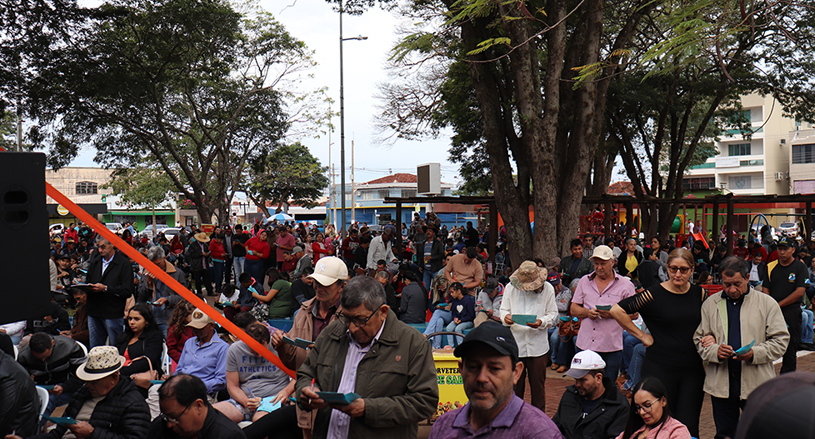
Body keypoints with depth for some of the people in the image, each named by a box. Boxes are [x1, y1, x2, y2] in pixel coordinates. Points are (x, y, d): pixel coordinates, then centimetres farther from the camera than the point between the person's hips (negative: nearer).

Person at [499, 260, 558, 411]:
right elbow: (504, 309, 10)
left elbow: (552, 314, 3)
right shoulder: (510, 287, 4)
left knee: (538, 384, 7)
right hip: (515, 343, 1)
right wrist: (506, 318, -14)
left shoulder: (547, 288, 0)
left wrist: (541, 322, -17)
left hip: (538, 345, -1)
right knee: (515, 383, 7)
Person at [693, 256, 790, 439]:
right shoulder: (710, 304, 7)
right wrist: (714, 351, -14)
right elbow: (699, 339, 8)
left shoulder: (767, 303, 2)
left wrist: (754, 353, -16)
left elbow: (780, 340, 0)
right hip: (720, 384, 2)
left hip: (756, 383, -2)